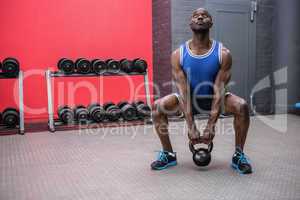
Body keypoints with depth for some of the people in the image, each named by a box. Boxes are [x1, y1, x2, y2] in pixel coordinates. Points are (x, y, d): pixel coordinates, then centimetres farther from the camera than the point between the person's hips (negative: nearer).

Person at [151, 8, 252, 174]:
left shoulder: (223, 53, -20)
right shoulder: (178, 54, -18)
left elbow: (218, 90, -23)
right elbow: (183, 91, -21)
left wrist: (211, 126, -28)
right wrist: (191, 127, -26)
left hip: (213, 99, 0)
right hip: (190, 99, 1)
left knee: (241, 106, -28)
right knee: (157, 106, -21)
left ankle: (239, 155, -8)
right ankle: (168, 154, -3)